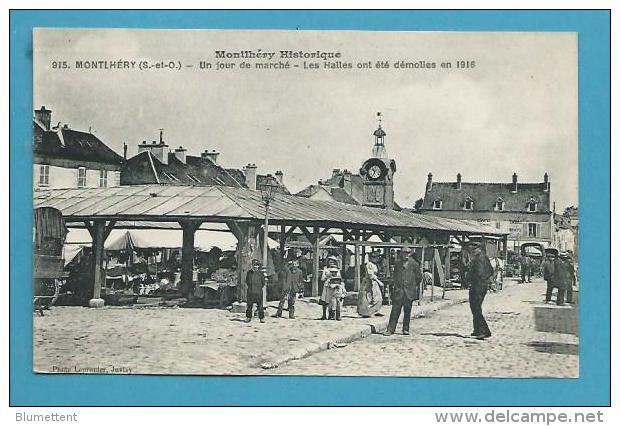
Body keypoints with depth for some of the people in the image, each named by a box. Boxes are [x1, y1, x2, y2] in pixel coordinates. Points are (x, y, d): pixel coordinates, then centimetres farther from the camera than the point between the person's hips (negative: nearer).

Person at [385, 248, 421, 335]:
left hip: (409, 291, -1)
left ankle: (406, 329, 15)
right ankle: (390, 329, -2)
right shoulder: (398, 263, 8)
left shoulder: (414, 264, 0)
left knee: (407, 310, 5)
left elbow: (419, 276, 7)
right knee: (395, 310, -3)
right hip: (399, 290, 1)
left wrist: (415, 286, 6)